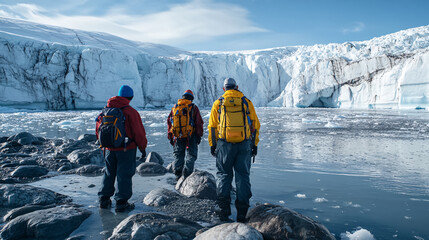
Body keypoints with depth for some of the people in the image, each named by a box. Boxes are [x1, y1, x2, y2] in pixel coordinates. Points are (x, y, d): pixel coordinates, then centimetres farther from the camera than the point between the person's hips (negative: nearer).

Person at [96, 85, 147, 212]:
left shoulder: (106, 110, 5)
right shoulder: (130, 112, -14)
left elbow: (98, 127, 13)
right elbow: (139, 132, -12)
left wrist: (103, 143, 24)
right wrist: (143, 147, 0)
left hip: (109, 149, 6)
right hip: (126, 149, -5)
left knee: (109, 174, 19)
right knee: (124, 175, 3)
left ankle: (104, 199, 25)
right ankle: (121, 203, 6)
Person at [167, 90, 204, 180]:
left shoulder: (174, 107, 10)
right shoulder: (193, 107, 0)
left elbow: (169, 122, 12)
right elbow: (199, 122, -3)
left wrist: (170, 136, 16)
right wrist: (199, 135, 3)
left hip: (177, 136, 3)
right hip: (190, 136, -3)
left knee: (178, 155, 13)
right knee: (191, 154, 6)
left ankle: (178, 175, 7)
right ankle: (187, 174, -6)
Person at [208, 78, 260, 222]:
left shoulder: (218, 103, 7)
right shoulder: (246, 102, 9)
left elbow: (212, 126, 6)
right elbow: (255, 124, 8)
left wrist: (212, 145, 13)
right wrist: (255, 144, 14)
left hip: (225, 145, -1)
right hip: (244, 145, 1)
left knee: (224, 174, 11)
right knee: (243, 176, 9)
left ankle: (224, 210, 6)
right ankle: (242, 213, 11)